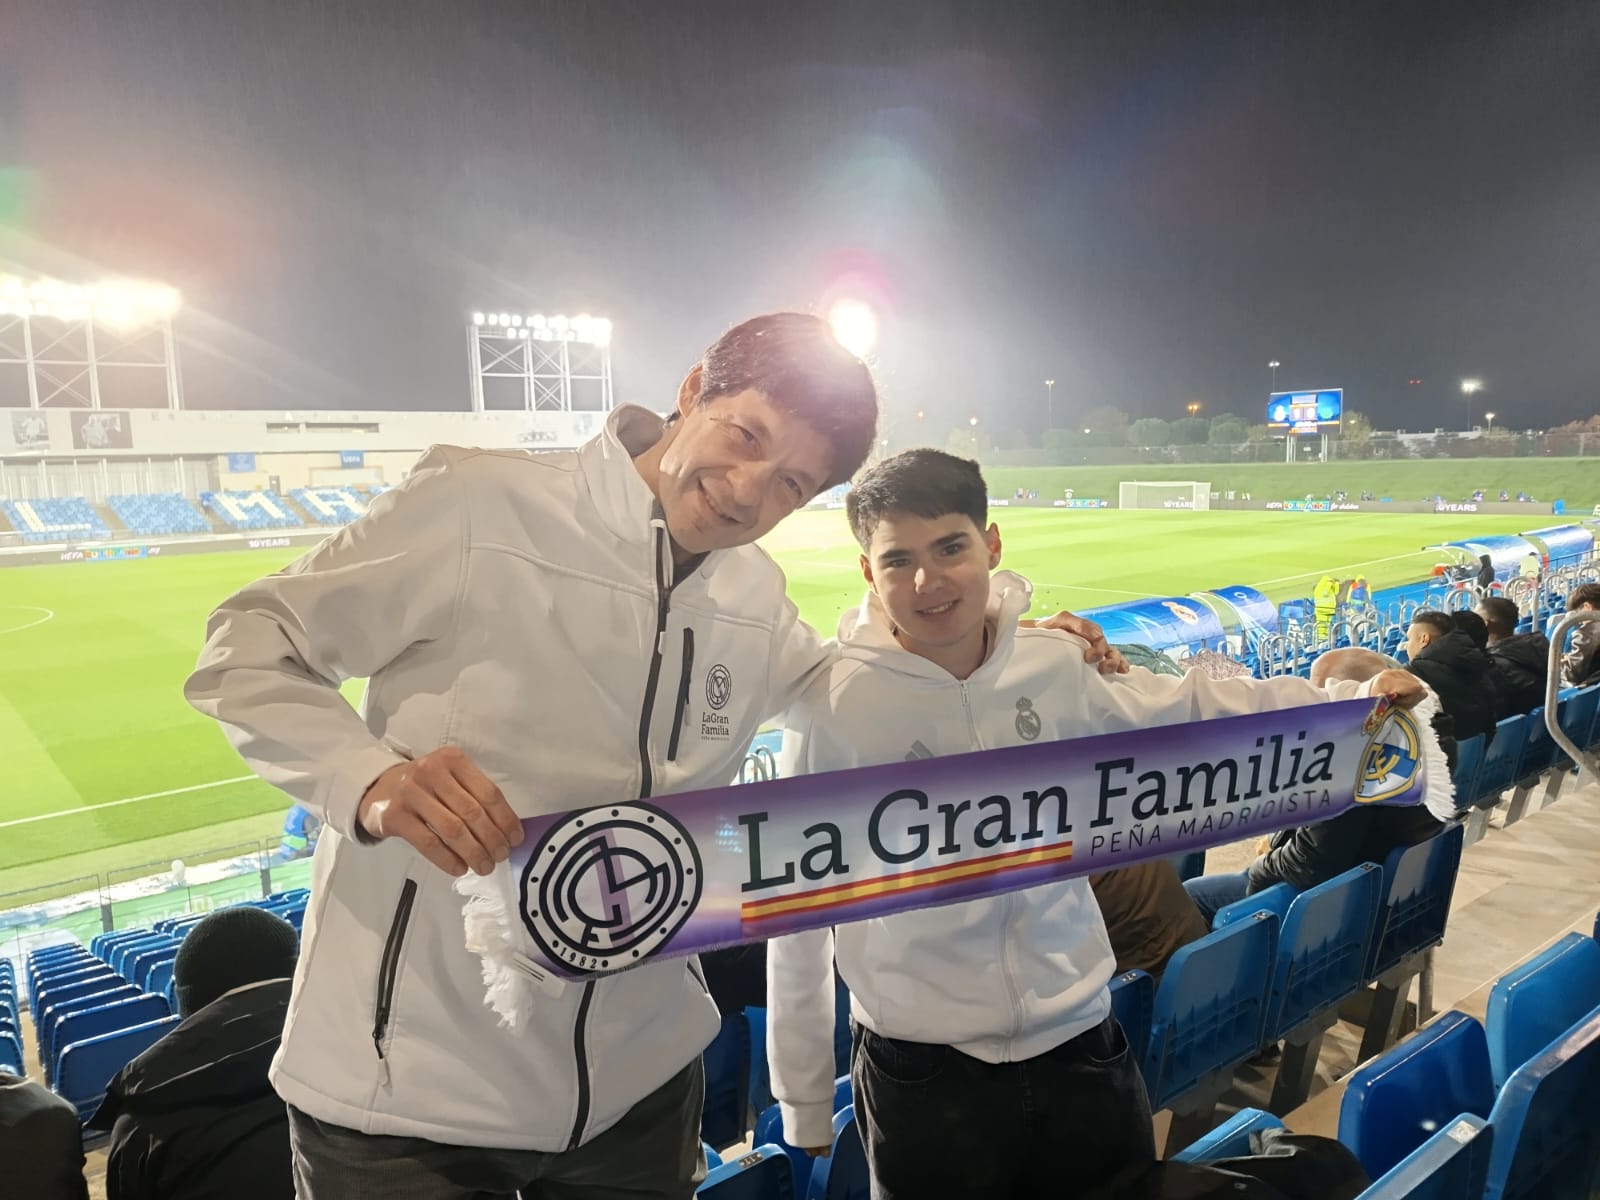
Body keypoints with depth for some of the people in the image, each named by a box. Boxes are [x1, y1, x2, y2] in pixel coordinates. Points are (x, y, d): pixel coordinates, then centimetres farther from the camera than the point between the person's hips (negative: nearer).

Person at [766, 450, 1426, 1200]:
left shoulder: (1057, 666, -6)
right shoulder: (833, 707, -15)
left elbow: (1184, 711, 12)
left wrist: (1345, 698, 5)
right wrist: (804, 1102, 0)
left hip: (1079, 1040, 4)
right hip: (921, 1073, -3)